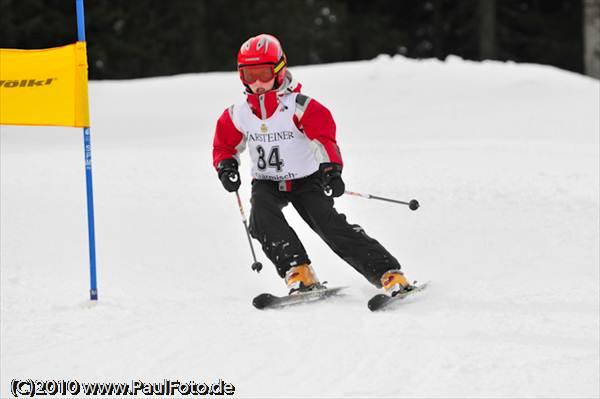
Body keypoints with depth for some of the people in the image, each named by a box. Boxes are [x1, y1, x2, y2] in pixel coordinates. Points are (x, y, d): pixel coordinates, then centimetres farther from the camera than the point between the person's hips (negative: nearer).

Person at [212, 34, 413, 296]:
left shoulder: (299, 107, -18)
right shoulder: (237, 115, -4)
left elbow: (324, 138, -30)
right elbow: (224, 146, 12)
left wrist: (331, 169, -48)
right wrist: (226, 166, -11)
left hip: (306, 180, -3)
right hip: (267, 184, 3)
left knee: (330, 225, -21)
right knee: (262, 217, -30)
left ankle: (389, 275, -21)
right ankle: (298, 273, -32)